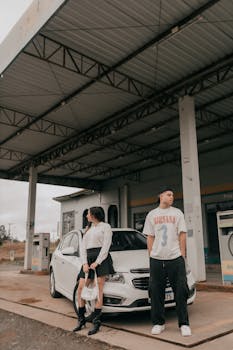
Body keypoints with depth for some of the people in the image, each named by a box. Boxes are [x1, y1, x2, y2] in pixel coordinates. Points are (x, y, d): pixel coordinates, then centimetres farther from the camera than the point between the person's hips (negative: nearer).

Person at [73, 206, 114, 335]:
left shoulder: (105, 226, 4)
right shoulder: (88, 229, 22)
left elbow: (106, 246, -6)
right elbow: (83, 247, 14)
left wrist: (97, 262, -13)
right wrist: (84, 263, -1)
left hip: (101, 258, -6)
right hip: (88, 259, 6)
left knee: (98, 290, -6)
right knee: (81, 289, 0)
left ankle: (96, 322, 1)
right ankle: (81, 319, 13)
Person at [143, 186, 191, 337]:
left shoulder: (177, 213, 7)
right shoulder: (151, 214, 9)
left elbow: (182, 235, 6)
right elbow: (150, 237, 11)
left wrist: (182, 254, -1)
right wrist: (151, 255, 4)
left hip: (175, 258, -1)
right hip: (156, 259, 1)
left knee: (181, 291, 1)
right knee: (156, 292, 6)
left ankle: (184, 324, 15)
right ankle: (159, 323, 20)